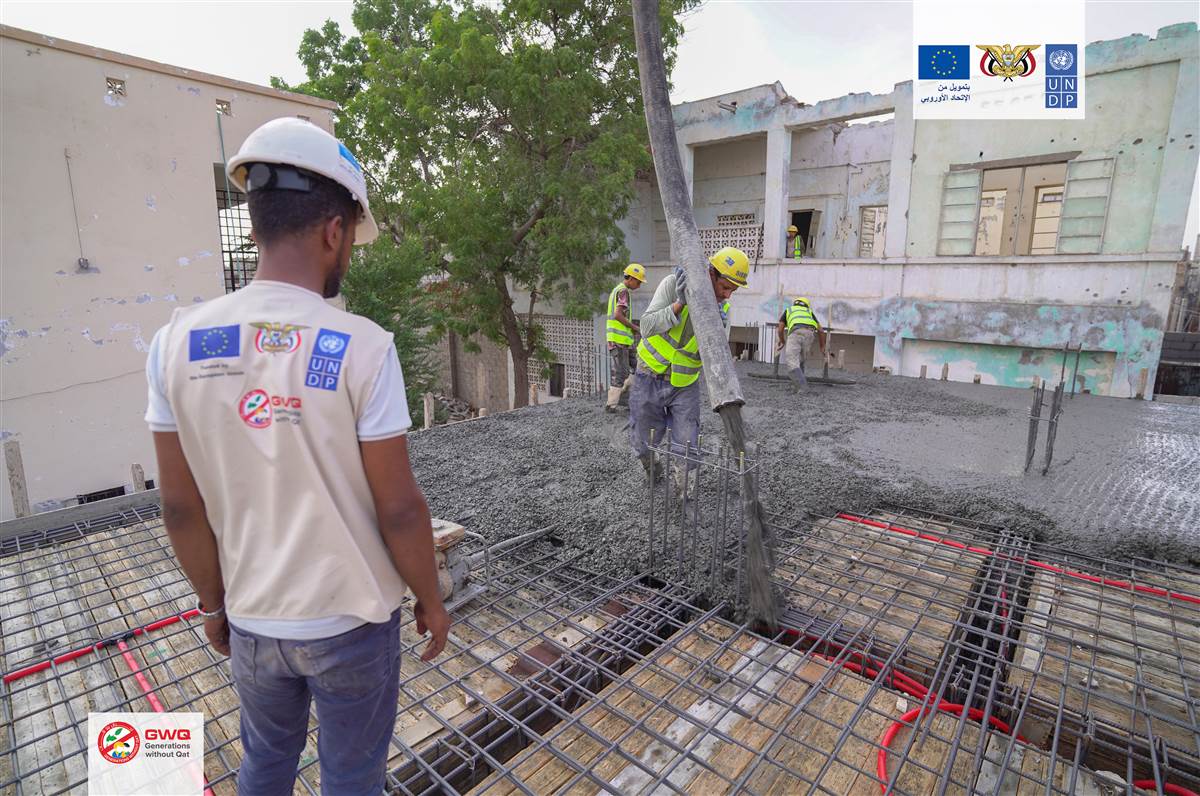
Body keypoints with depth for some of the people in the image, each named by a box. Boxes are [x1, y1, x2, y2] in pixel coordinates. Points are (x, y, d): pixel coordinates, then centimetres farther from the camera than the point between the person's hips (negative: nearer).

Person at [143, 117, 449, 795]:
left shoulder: (180, 341, -9)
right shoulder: (362, 347, -22)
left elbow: (182, 506, -2)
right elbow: (399, 508, -18)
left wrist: (214, 601, 12)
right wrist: (430, 599, -2)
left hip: (250, 619, 5)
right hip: (351, 620, -4)